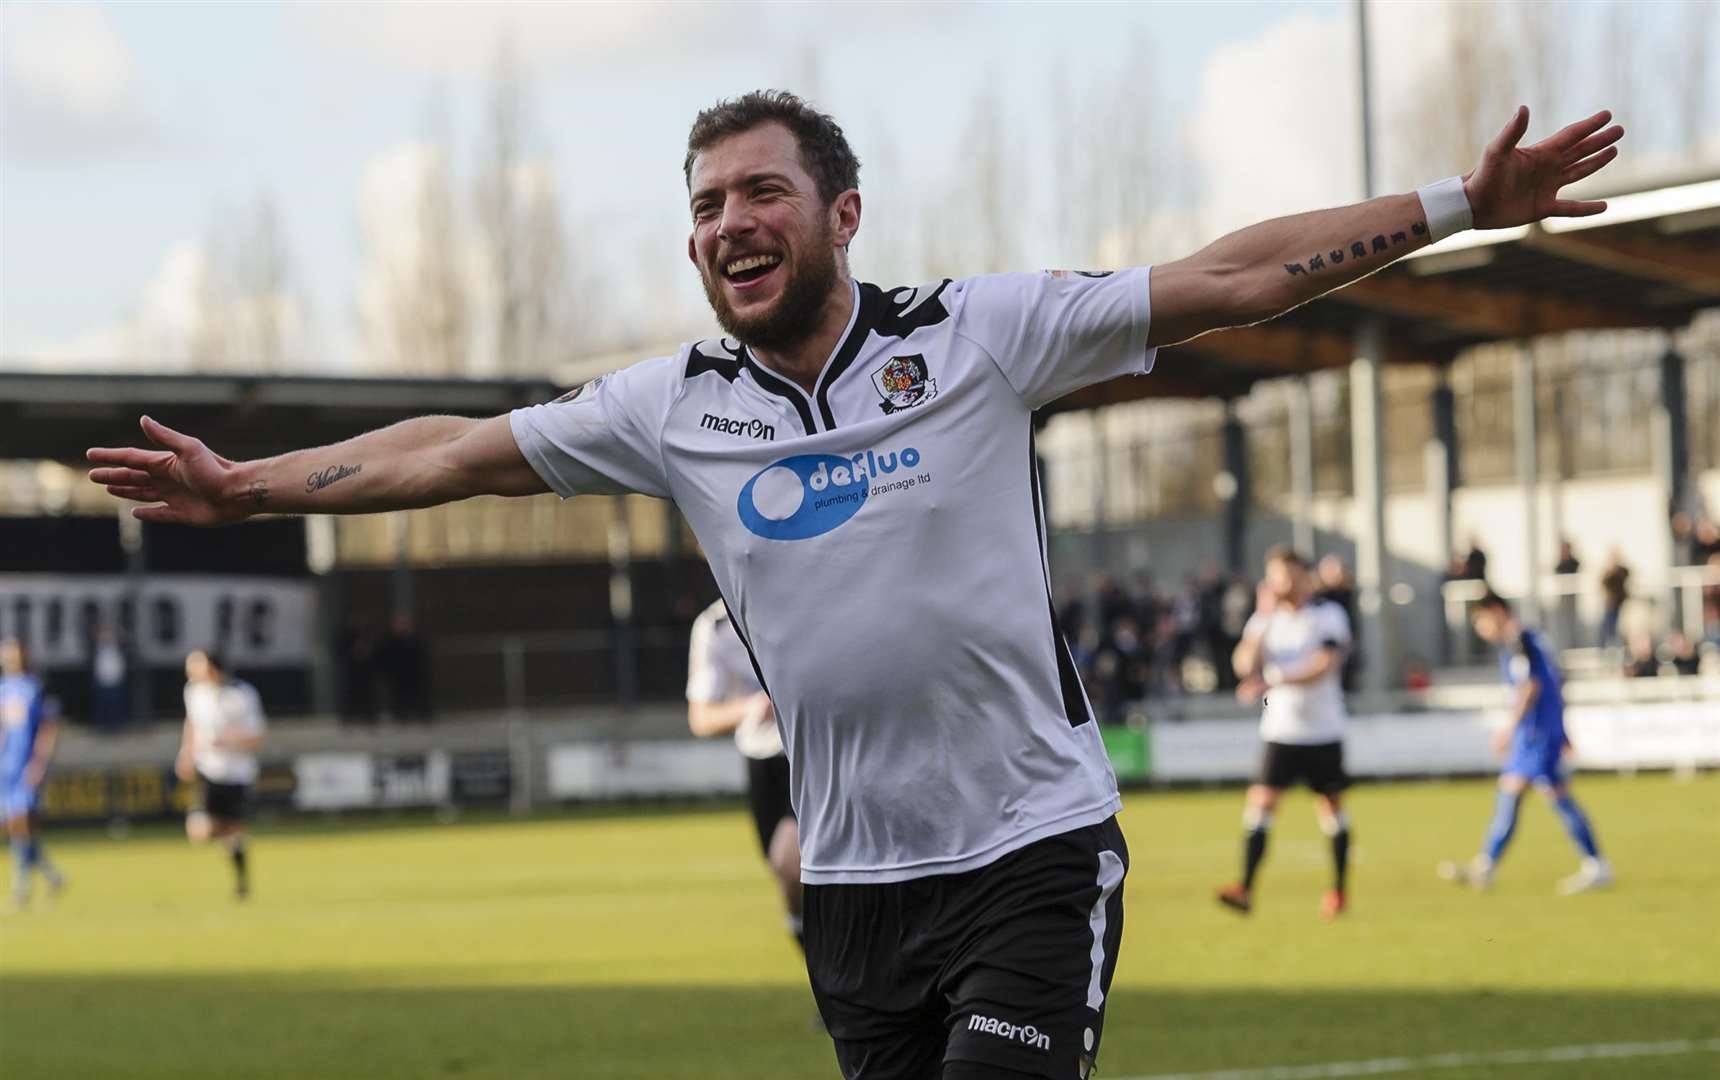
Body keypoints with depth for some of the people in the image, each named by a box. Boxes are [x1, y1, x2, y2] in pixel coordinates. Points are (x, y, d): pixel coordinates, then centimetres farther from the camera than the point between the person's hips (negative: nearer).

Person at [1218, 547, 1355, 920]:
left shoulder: (1328, 615, -4)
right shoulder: (1267, 618, 7)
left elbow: (1323, 665, -18)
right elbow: (1244, 664, -7)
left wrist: (1271, 679, -26)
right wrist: (1262, 621, -18)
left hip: (1323, 731, -2)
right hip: (1280, 731, 2)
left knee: (1331, 805, 7)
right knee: (1260, 802, -12)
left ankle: (1339, 888, 21)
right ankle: (1245, 888, -18)